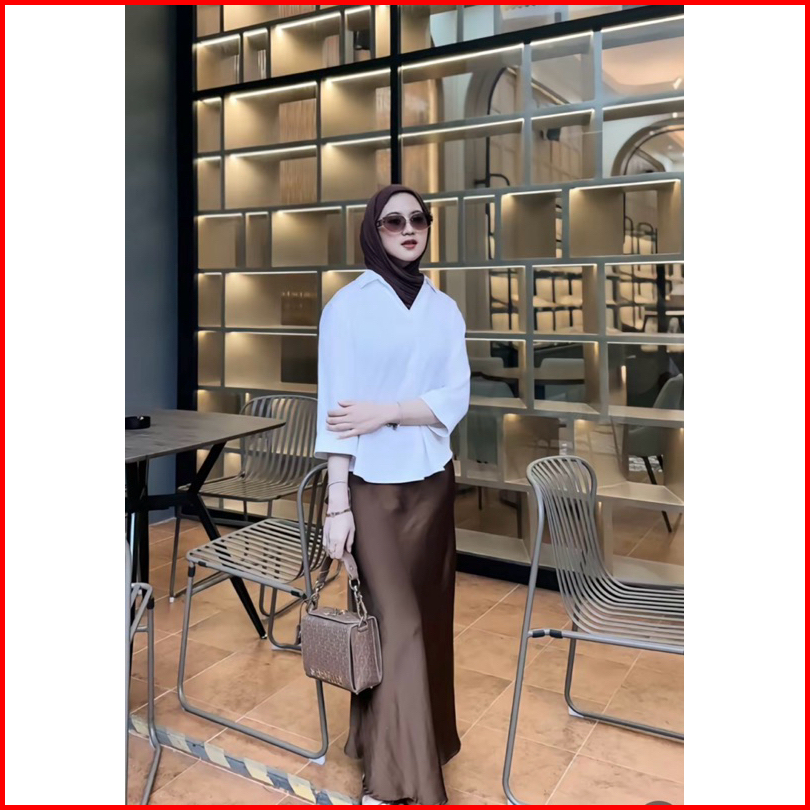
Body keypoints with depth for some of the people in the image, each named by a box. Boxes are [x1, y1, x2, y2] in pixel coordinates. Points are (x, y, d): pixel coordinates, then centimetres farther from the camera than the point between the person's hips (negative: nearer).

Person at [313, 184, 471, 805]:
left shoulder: (445, 310, 6)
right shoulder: (347, 306, -6)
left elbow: (456, 401, -1)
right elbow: (336, 408, -10)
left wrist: (387, 412, -17)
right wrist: (336, 504, -13)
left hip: (432, 482, 5)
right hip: (371, 486, -4)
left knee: (428, 619, 11)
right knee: (398, 626, -4)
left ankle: (398, 742, 31)